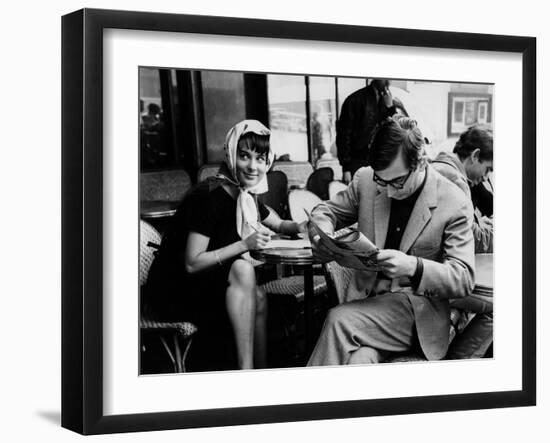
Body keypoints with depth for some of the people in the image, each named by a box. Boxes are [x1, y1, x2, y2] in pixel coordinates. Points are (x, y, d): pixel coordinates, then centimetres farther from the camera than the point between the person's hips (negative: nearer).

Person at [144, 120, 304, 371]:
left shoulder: (247, 198, 6)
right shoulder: (209, 197, -20)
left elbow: (279, 225, 24)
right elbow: (192, 263, -24)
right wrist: (244, 244, -28)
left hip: (203, 288, 8)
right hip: (172, 291, -8)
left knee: (257, 299, -16)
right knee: (243, 269, -28)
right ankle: (246, 367, -29)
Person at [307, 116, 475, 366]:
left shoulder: (454, 204, -9)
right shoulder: (366, 180, 1)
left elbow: (464, 280, -10)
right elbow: (327, 211, 18)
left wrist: (414, 267, -29)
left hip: (417, 310, -3)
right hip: (365, 299, 3)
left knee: (338, 321, -29)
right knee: (359, 360, -31)